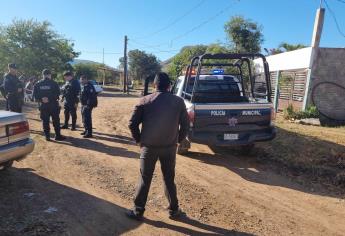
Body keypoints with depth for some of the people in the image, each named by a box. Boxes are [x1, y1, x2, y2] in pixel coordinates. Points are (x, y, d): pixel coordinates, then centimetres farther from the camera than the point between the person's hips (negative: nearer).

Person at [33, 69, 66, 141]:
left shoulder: (38, 84, 4)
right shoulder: (54, 83, -5)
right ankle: (58, 135, 7)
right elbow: (57, 94, -10)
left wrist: (41, 99, -4)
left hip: (43, 105, 3)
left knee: (45, 121, 9)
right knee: (56, 120, 5)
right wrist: (51, 98, -4)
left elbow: (35, 95, -1)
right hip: (53, 105, -3)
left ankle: (47, 136, 12)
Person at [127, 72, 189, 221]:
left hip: (149, 146, -1)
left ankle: (138, 211, 23)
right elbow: (185, 125, 0)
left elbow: (132, 123, -7)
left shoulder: (145, 101, -5)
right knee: (169, 179, 17)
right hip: (170, 147, 1)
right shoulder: (178, 102, -2)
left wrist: (139, 140, 6)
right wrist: (178, 140, 12)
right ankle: (174, 210, 28)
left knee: (145, 180, 12)